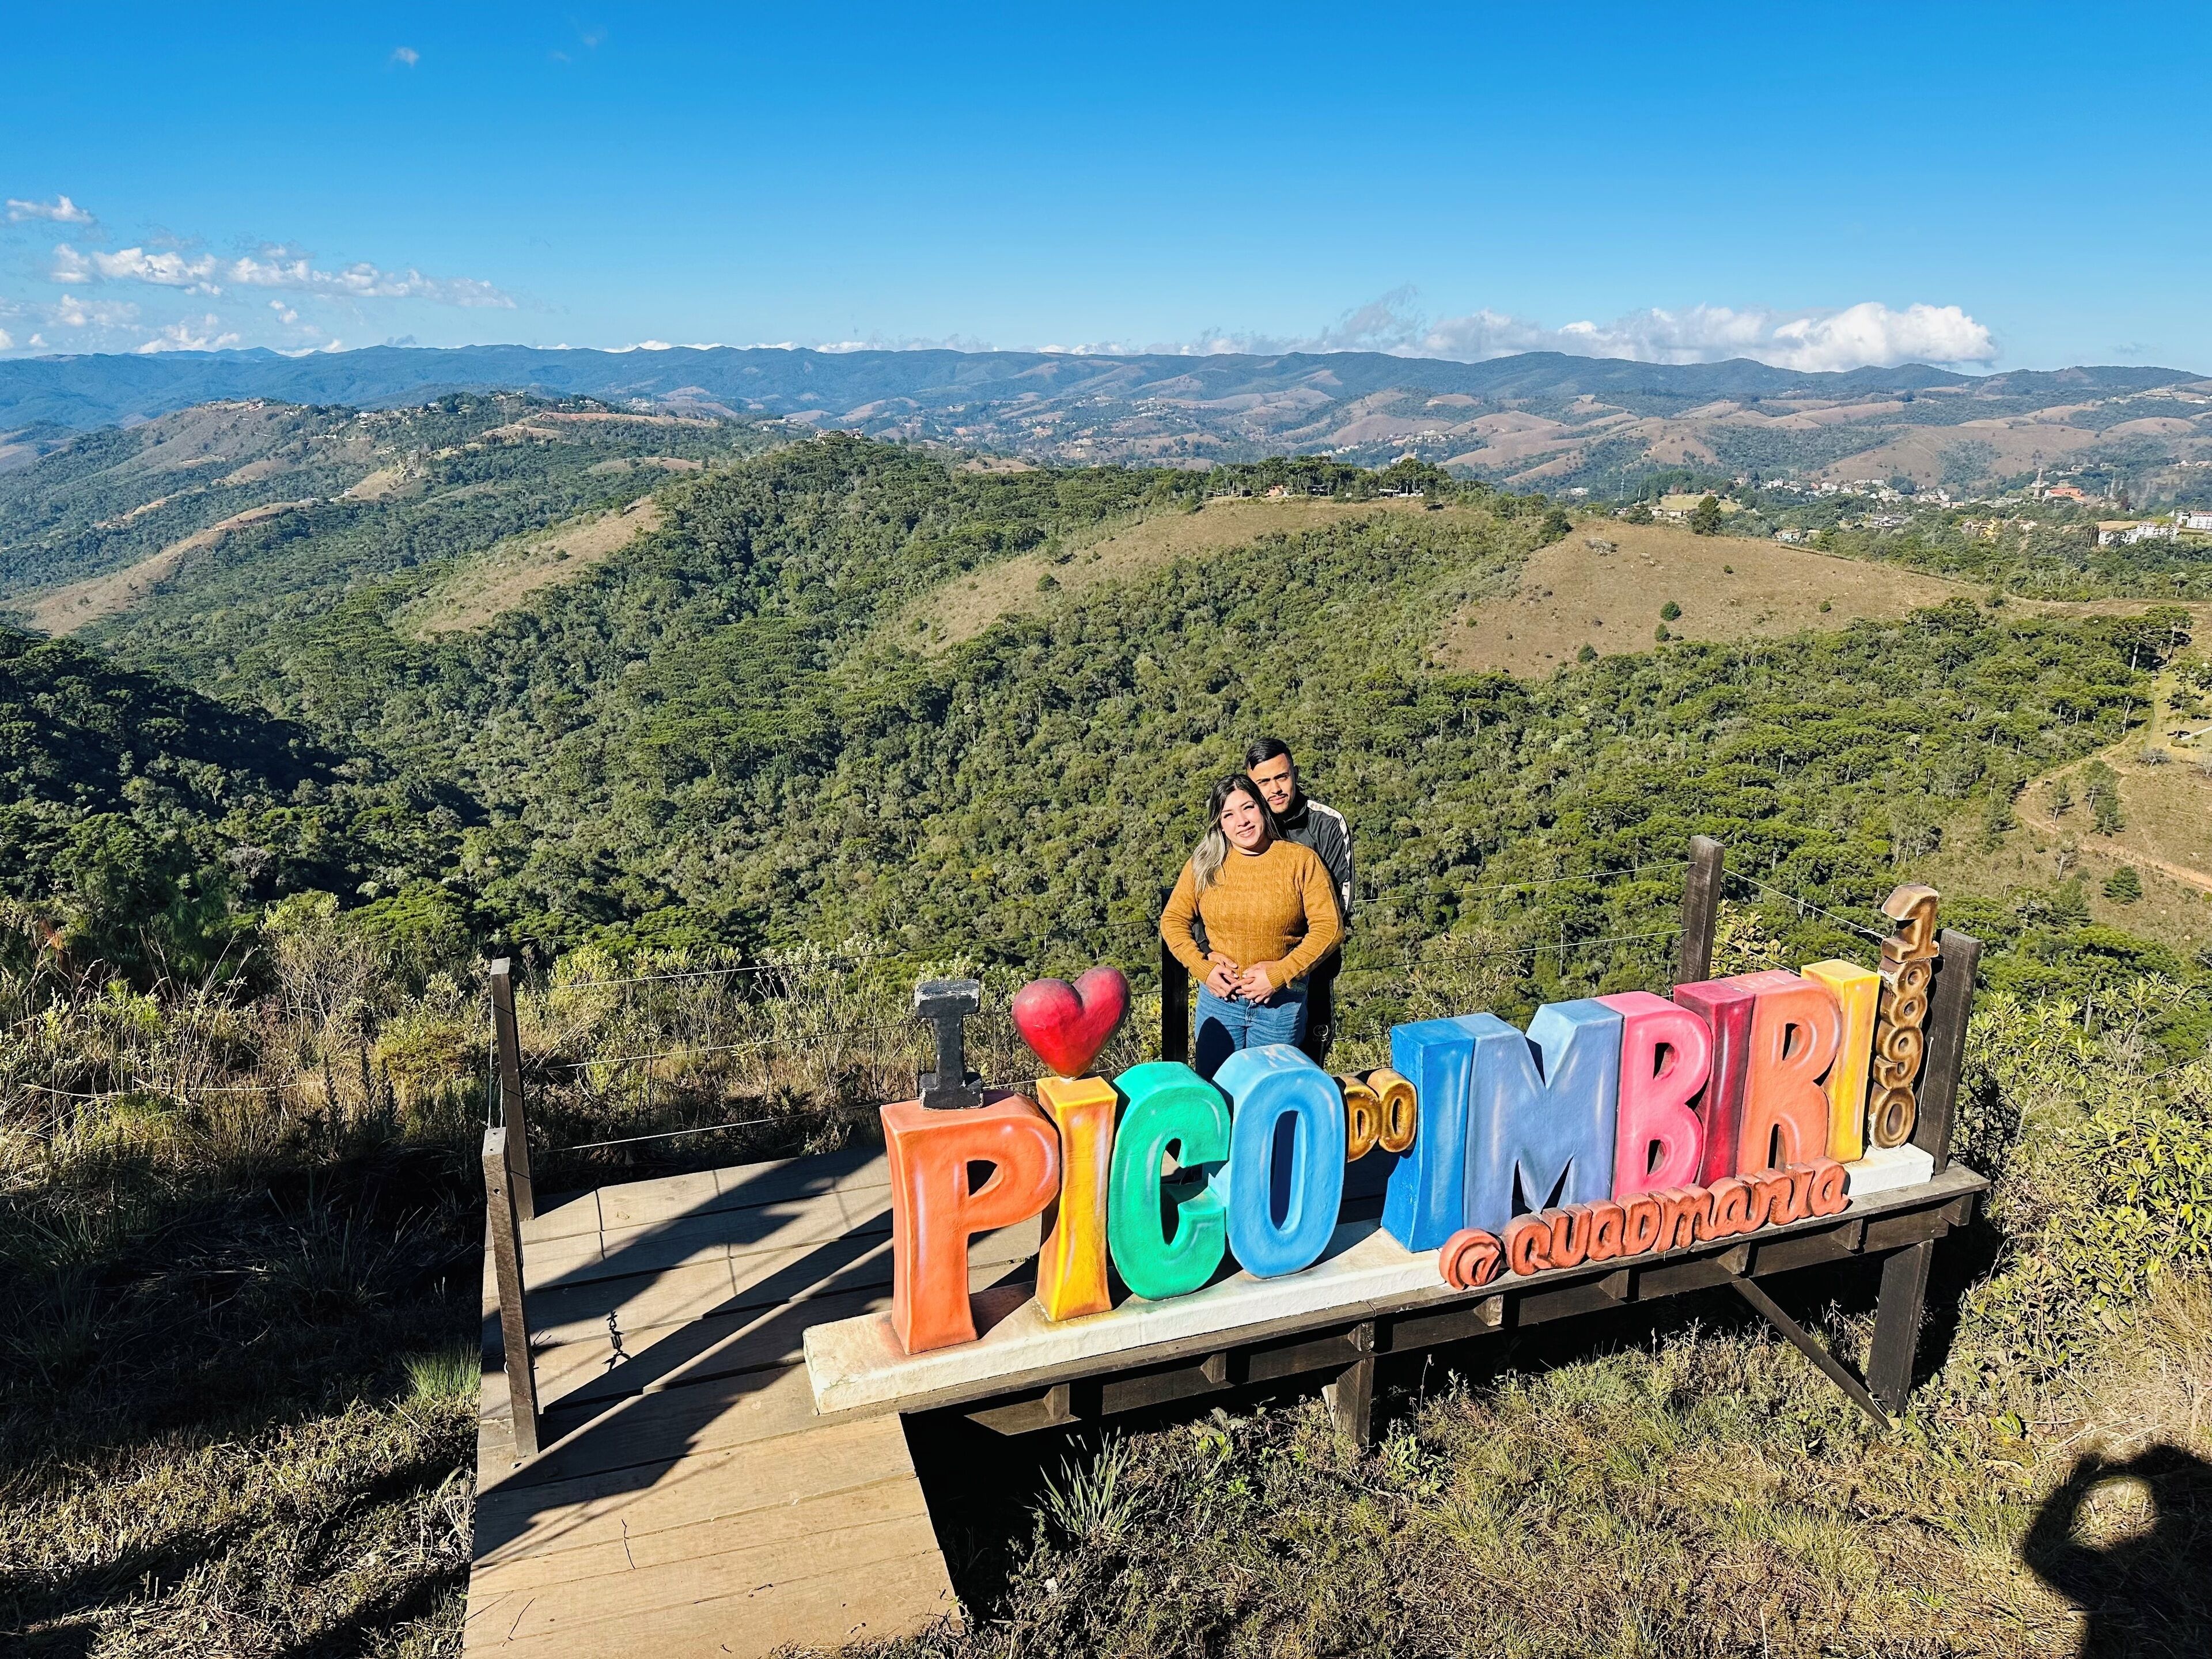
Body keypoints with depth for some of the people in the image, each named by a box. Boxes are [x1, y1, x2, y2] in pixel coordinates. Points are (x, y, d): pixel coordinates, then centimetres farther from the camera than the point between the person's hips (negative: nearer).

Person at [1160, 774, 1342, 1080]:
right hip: (1219, 995, 2)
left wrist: (1279, 974, -16)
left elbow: (1329, 927, -9)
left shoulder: (1301, 860, -6)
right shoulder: (1204, 865, 0)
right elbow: (1173, 920, 5)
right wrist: (1203, 968, -9)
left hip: (1281, 1001, -1)